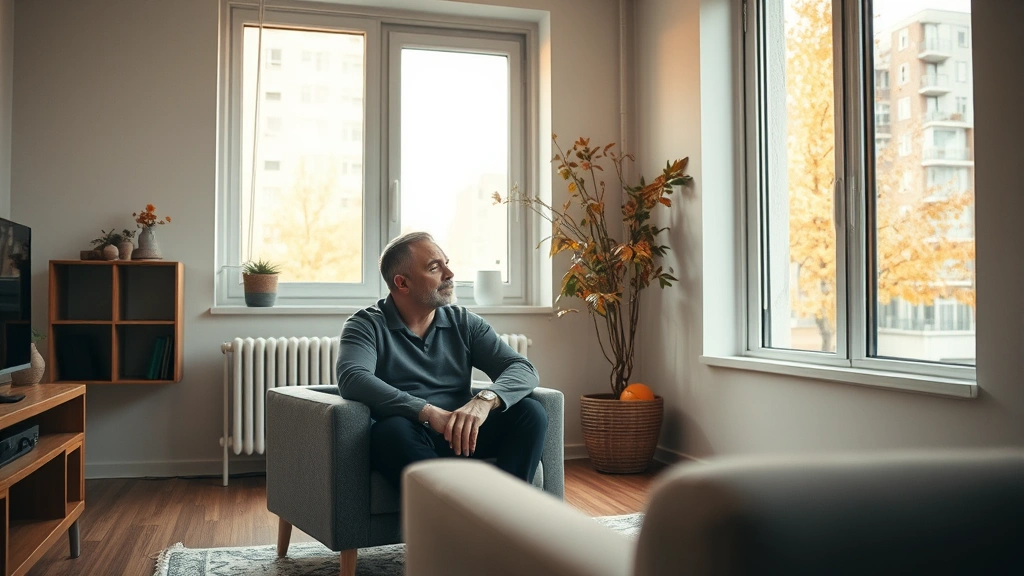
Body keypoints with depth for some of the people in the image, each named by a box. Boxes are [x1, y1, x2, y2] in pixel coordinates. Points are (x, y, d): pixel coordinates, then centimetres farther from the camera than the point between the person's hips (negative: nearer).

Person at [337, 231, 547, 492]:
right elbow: (352, 380, -19)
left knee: (530, 411, -18)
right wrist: (430, 413, -29)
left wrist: (485, 400, -22)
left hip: (462, 435, 4)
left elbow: (523, 369, 1)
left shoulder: (464, 322, 12)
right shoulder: (367, 325, 2)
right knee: (393, 429, -36)